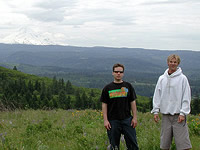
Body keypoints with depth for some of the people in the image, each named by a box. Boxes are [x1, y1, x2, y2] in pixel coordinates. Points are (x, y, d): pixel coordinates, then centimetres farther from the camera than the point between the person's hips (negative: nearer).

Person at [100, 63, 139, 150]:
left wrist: (135, 118, 1)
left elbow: (133, 102, 8)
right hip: (113, 121, 0)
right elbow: (104, 105, 3)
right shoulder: (107, 88, 4)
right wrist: (105, 120, -5)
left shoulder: (128, 86, 7)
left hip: (127, 119, 1)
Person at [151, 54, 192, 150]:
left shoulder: (182, 78, -1)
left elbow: (186, 97, -4)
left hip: (178, 115, -4)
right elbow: (157, 96, 12)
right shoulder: (162, 79, 10)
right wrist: (156, 111, 4)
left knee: (183, 142, -8)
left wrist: (183, 113, -11)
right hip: (165, 114, 4)